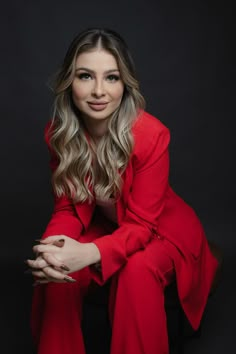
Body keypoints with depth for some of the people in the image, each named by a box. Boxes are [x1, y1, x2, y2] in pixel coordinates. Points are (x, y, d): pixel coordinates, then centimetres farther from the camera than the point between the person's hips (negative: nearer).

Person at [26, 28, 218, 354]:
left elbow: (141, 224, -26)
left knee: (137, 271, -33)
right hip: (104, 226, 4)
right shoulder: (59, 133, -15)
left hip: (161, 229, -3)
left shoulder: (151, 134, -29)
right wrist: (51, 247, -32)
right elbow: (68, 207, -9)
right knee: (56, 271, -22)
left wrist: (89, 253, -44)